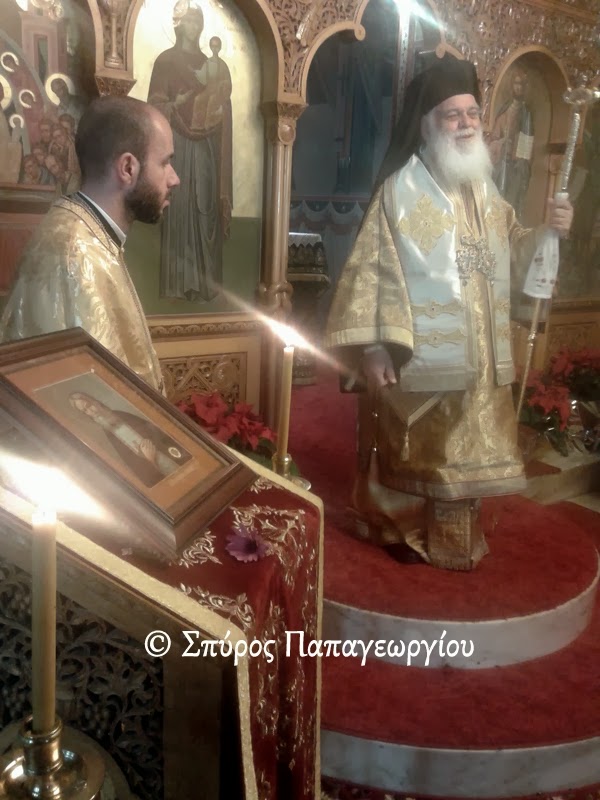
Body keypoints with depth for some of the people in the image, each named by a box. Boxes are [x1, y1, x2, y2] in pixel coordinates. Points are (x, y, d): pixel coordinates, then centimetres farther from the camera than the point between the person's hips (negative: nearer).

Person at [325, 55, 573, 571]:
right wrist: (372, 346, -21)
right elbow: (371, 268, -15)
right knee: (412, 451, 7)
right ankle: (403, 530, 28)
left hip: (478, 354, 7)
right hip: (419, 353, -6)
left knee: (467, 451, 14)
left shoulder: (483, 188, 12)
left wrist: (547, 231, -1)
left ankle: (455, 537, 32)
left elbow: (513, 247, 20)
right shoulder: (401, 190, -9)